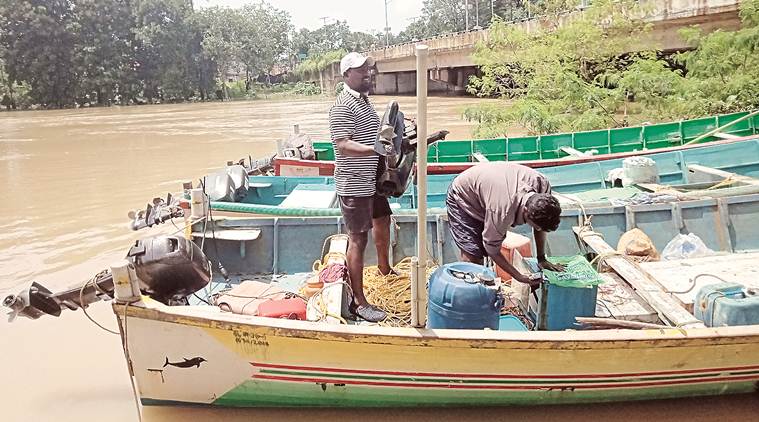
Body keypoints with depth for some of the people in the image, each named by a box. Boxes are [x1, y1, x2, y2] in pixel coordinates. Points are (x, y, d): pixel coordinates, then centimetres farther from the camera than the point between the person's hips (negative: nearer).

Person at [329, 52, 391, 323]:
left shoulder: (364, 101, 13)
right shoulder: (343, 106, -18)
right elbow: (343, 145, -28)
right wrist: (377, 149, -39)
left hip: (372, 180, 10)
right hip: (353, 185, -10)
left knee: (382, 219, 27)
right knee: (358, 239, -6)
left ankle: (384, 266, 52)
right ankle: (359, 302, 2)